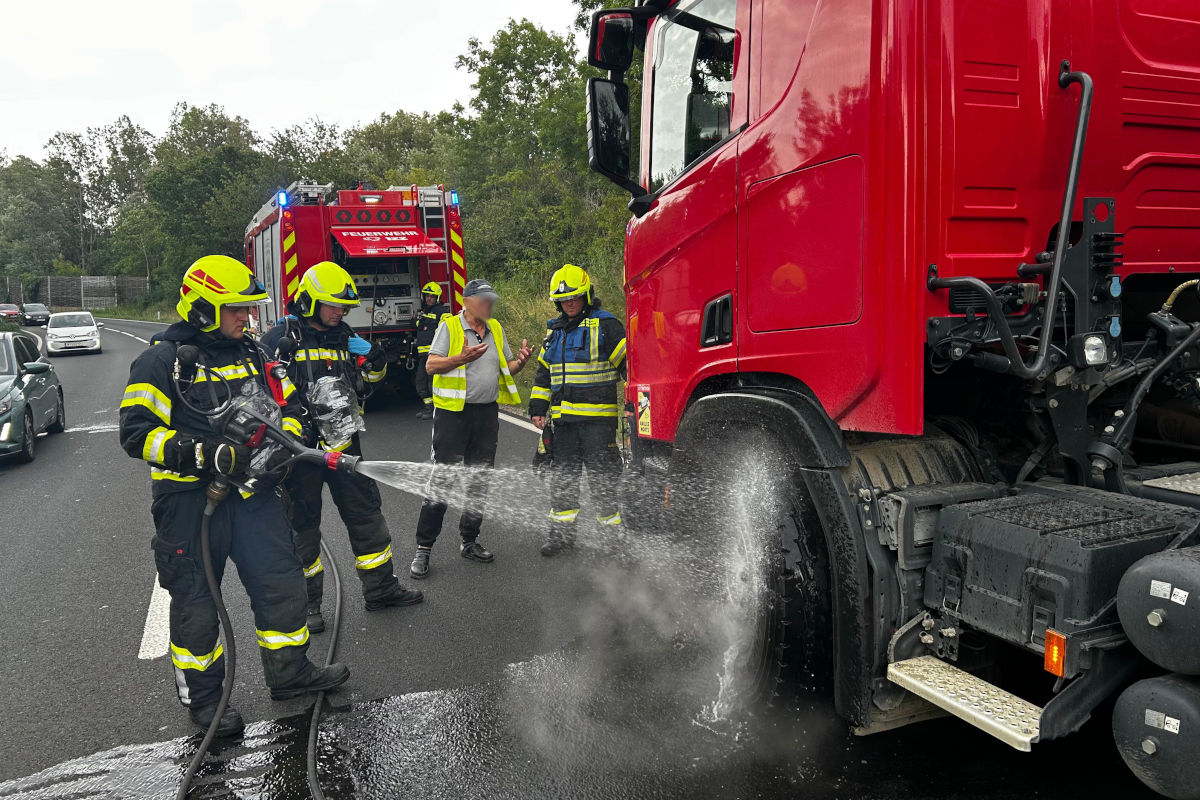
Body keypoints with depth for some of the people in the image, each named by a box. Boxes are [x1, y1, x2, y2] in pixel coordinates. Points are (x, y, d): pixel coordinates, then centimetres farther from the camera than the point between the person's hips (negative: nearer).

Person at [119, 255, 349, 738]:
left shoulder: (251, 354, 9)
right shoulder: (163, 360, -10)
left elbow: (288, 404, 17)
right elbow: (137, 432, -17)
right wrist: (207, 454, -27)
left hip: (251, 492, 6)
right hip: (190, 501, -6)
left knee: (281, 581, 9)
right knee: (196, 599, 8)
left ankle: (289, 672, 27)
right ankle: (201, 695, 26)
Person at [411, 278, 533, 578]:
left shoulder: (495, 329, 13)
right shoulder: (449, 327, -4)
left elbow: (506, 368, 17)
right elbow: (431, 365, -12)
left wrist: (520, 361, -5)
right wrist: (461, 358, -27)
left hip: (486, 413, 6)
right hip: (453, 411, -6)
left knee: (479, 480, 12)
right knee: (441, 479, -5)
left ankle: (469, 540, 24)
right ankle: (423, 547, 1)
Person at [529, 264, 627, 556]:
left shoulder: (606, 325, -4)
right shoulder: (555, 330, 17)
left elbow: (629, 364, -8)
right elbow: (544, 371, 23)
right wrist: (538, 407, 17)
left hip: (597, 415, -6)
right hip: (563, 416, 6)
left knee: (601, 475, -2)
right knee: (562, 474, 10)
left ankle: (612, 529, 10)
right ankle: (561, 531, 21)